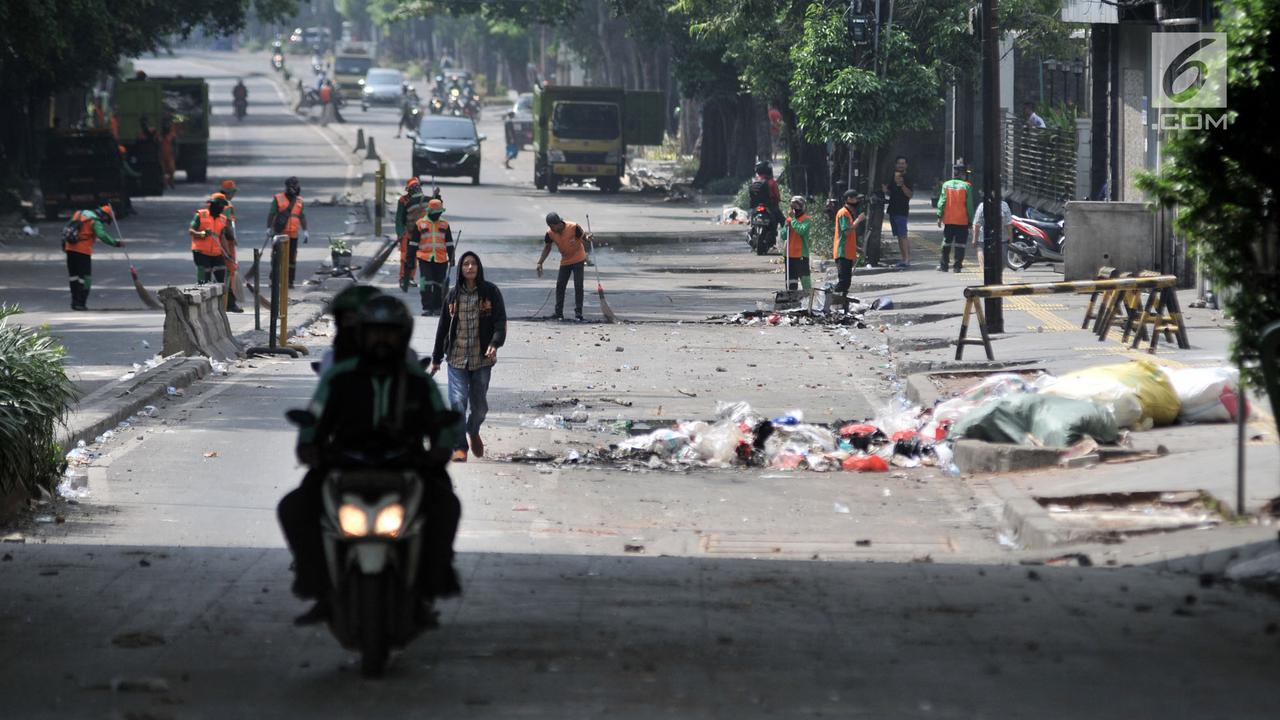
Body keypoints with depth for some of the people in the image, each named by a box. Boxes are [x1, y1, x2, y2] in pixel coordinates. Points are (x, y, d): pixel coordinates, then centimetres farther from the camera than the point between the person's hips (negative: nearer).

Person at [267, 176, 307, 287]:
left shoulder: (299, 201, 10)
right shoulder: (278, 199, -2)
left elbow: (302, 217, 14)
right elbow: (271, 214, -2)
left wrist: (305, 231, 8)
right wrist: (269, 228, -10)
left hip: (293, 235, 3)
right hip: (279, 234, -3)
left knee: (292, 258, 4)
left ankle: (290, 281, 9)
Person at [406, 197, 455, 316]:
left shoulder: (444, 224, 9)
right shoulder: (420, 224, 2)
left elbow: (449, 243, 13)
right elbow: (413, 243, 6)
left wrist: (451, 257, 9)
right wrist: (410, 258, 4)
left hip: (441, 260, 2)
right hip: (425, 259, -2)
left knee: (439, 284, 8)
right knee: (426, 284, -9)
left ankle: (438, 307, 19)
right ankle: (427, 308, -5)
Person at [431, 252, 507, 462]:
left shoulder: (491, 292, 0)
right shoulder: (453, 295, 6)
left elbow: (500, 321, -4)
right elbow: (443, 327, 12)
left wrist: (495, 343, -23)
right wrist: (436, 358, 15)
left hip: (482, 358, -1)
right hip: (456, 358, 1)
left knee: (479, 405, 9)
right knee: (458, 402, -12)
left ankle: (473, 431, 40)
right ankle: (459, 448, -6)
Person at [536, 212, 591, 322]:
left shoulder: (573, 228, -23)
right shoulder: (550, 233, -11)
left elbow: (583, 237, -13)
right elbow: (547, 248, 3)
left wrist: (587, 238, -38)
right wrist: (540, 263, -1)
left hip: (578, 260, -4)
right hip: (565, 261, 4)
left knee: (578, 285, -9)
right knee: (560, 285, 1)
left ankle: (578, 313, -4)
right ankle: (559, 312, 9)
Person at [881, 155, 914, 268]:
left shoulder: (907, 179, -5)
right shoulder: (893, 177, 16)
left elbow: (910, 194, -14)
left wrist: (902, 185, -27)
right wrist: (885, 190, 2)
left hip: (902, 210, -8)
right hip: (893, 210, 8)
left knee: (903, 235, -14)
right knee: (899, 236, 9)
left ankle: (907, 258, -17)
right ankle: (903, 258, 12)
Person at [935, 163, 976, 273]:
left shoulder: (946, 185, 0)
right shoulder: (966, 186, -6)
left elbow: (942, 202, -2)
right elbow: (969, 205, -5)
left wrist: (939, 216, 3)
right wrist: (970, 219, 2)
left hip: (948, 220, 2)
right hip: (962, 221, -2)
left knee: (946, 244, 12)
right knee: (960, 244, 2)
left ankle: (944, 266, 15)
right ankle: (957, 266, -2)